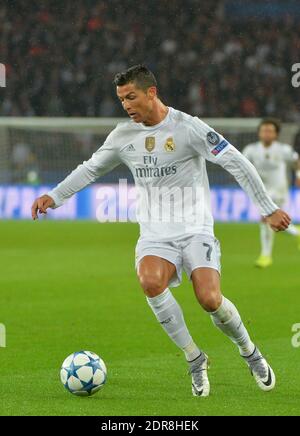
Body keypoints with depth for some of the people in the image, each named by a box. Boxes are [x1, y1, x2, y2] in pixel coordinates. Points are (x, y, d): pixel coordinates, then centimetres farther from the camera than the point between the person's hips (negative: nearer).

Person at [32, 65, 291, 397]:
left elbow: (237, 163, -7)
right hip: (155, 235, 3)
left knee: (210, 299, -22)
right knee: (150, 283, -29)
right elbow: (90, 169, 21)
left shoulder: (188, 127, -9)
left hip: (195, 229, -3)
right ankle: (194, 360, -11)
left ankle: (249, 352, 11)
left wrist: (268, 209, -8)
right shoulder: (123, 136, 7)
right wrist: (54, 197, 11)